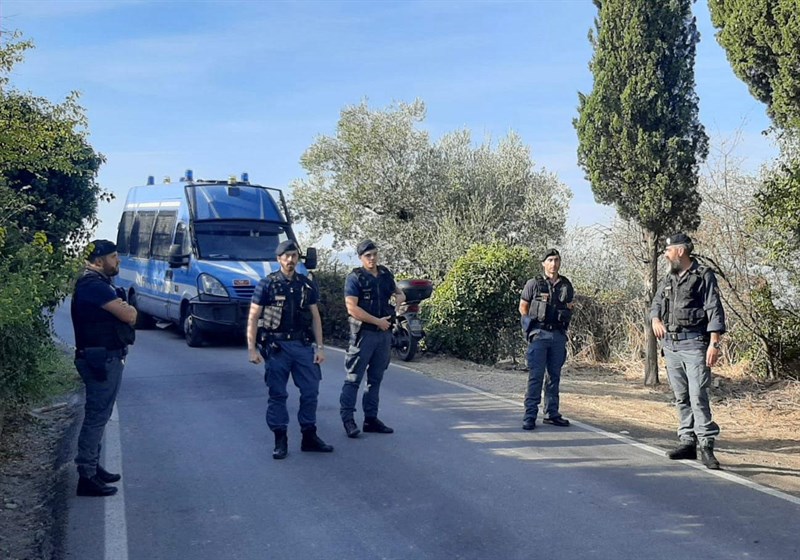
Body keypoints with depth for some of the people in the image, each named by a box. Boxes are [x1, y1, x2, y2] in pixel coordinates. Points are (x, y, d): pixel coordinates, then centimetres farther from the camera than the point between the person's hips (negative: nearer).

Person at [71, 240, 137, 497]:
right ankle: (87, 476, -2)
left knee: (98, 415, 17)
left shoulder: (99, 283, 17)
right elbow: (129, 315, -21)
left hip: (107, 357, 11)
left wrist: (124, 309, -6)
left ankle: (92, 467, 28)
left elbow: (126, 314, 16)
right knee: (97, 416, -7)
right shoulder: (94, 285, -17)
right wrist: (129, 309, 0)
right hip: (101, 359, -11)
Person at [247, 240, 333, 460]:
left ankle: (309, 437, 19)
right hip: (276, 346, -3)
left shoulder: (307, 285, 8)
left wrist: (320, 347, 4)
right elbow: (253, 318, -2)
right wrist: (252, 348, -9)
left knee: (310, 391, 5)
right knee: (277, 394, 3)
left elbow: (315, 317, 11)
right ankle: (280, 441, 14)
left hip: (303, 345, 3)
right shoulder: (267, 284, -2)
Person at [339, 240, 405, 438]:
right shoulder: (355, 278, -8)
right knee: (354, 378, -4)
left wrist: (399, 297, 2)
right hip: (363, 333, -6)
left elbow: (399, 292, 27)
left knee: (375, 379, 12)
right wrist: (378, 321, -15)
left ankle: (371, 418, 19)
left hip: (385, 333, 6)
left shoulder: (386, 274, 11)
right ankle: (347, 419, 1)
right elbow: (352, 308, -16)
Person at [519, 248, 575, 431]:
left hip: (559, 335, 4)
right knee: (536, 376, -6)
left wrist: (563, 323, 10)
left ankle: (552, 413, 18)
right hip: (539, 334, -4)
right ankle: (530, 416, -4)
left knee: (554, 375, 10)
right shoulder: (533, 284, -2)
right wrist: (534, 323, -1)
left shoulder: (566, 285, 9)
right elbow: (523, 307, 5)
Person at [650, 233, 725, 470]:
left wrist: (714, 343, -17)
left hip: (694, 345, -7)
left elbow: (714, 311, -9)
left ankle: (706, 446, -7)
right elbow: (656, 303, 23)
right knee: (681, 397, 10)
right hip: (670, 345, 7)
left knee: (698, 396, -11)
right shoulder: (669, 279, 16)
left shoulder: (704, 276, -4)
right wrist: (655, 319, -1)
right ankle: (687, 442, 16)